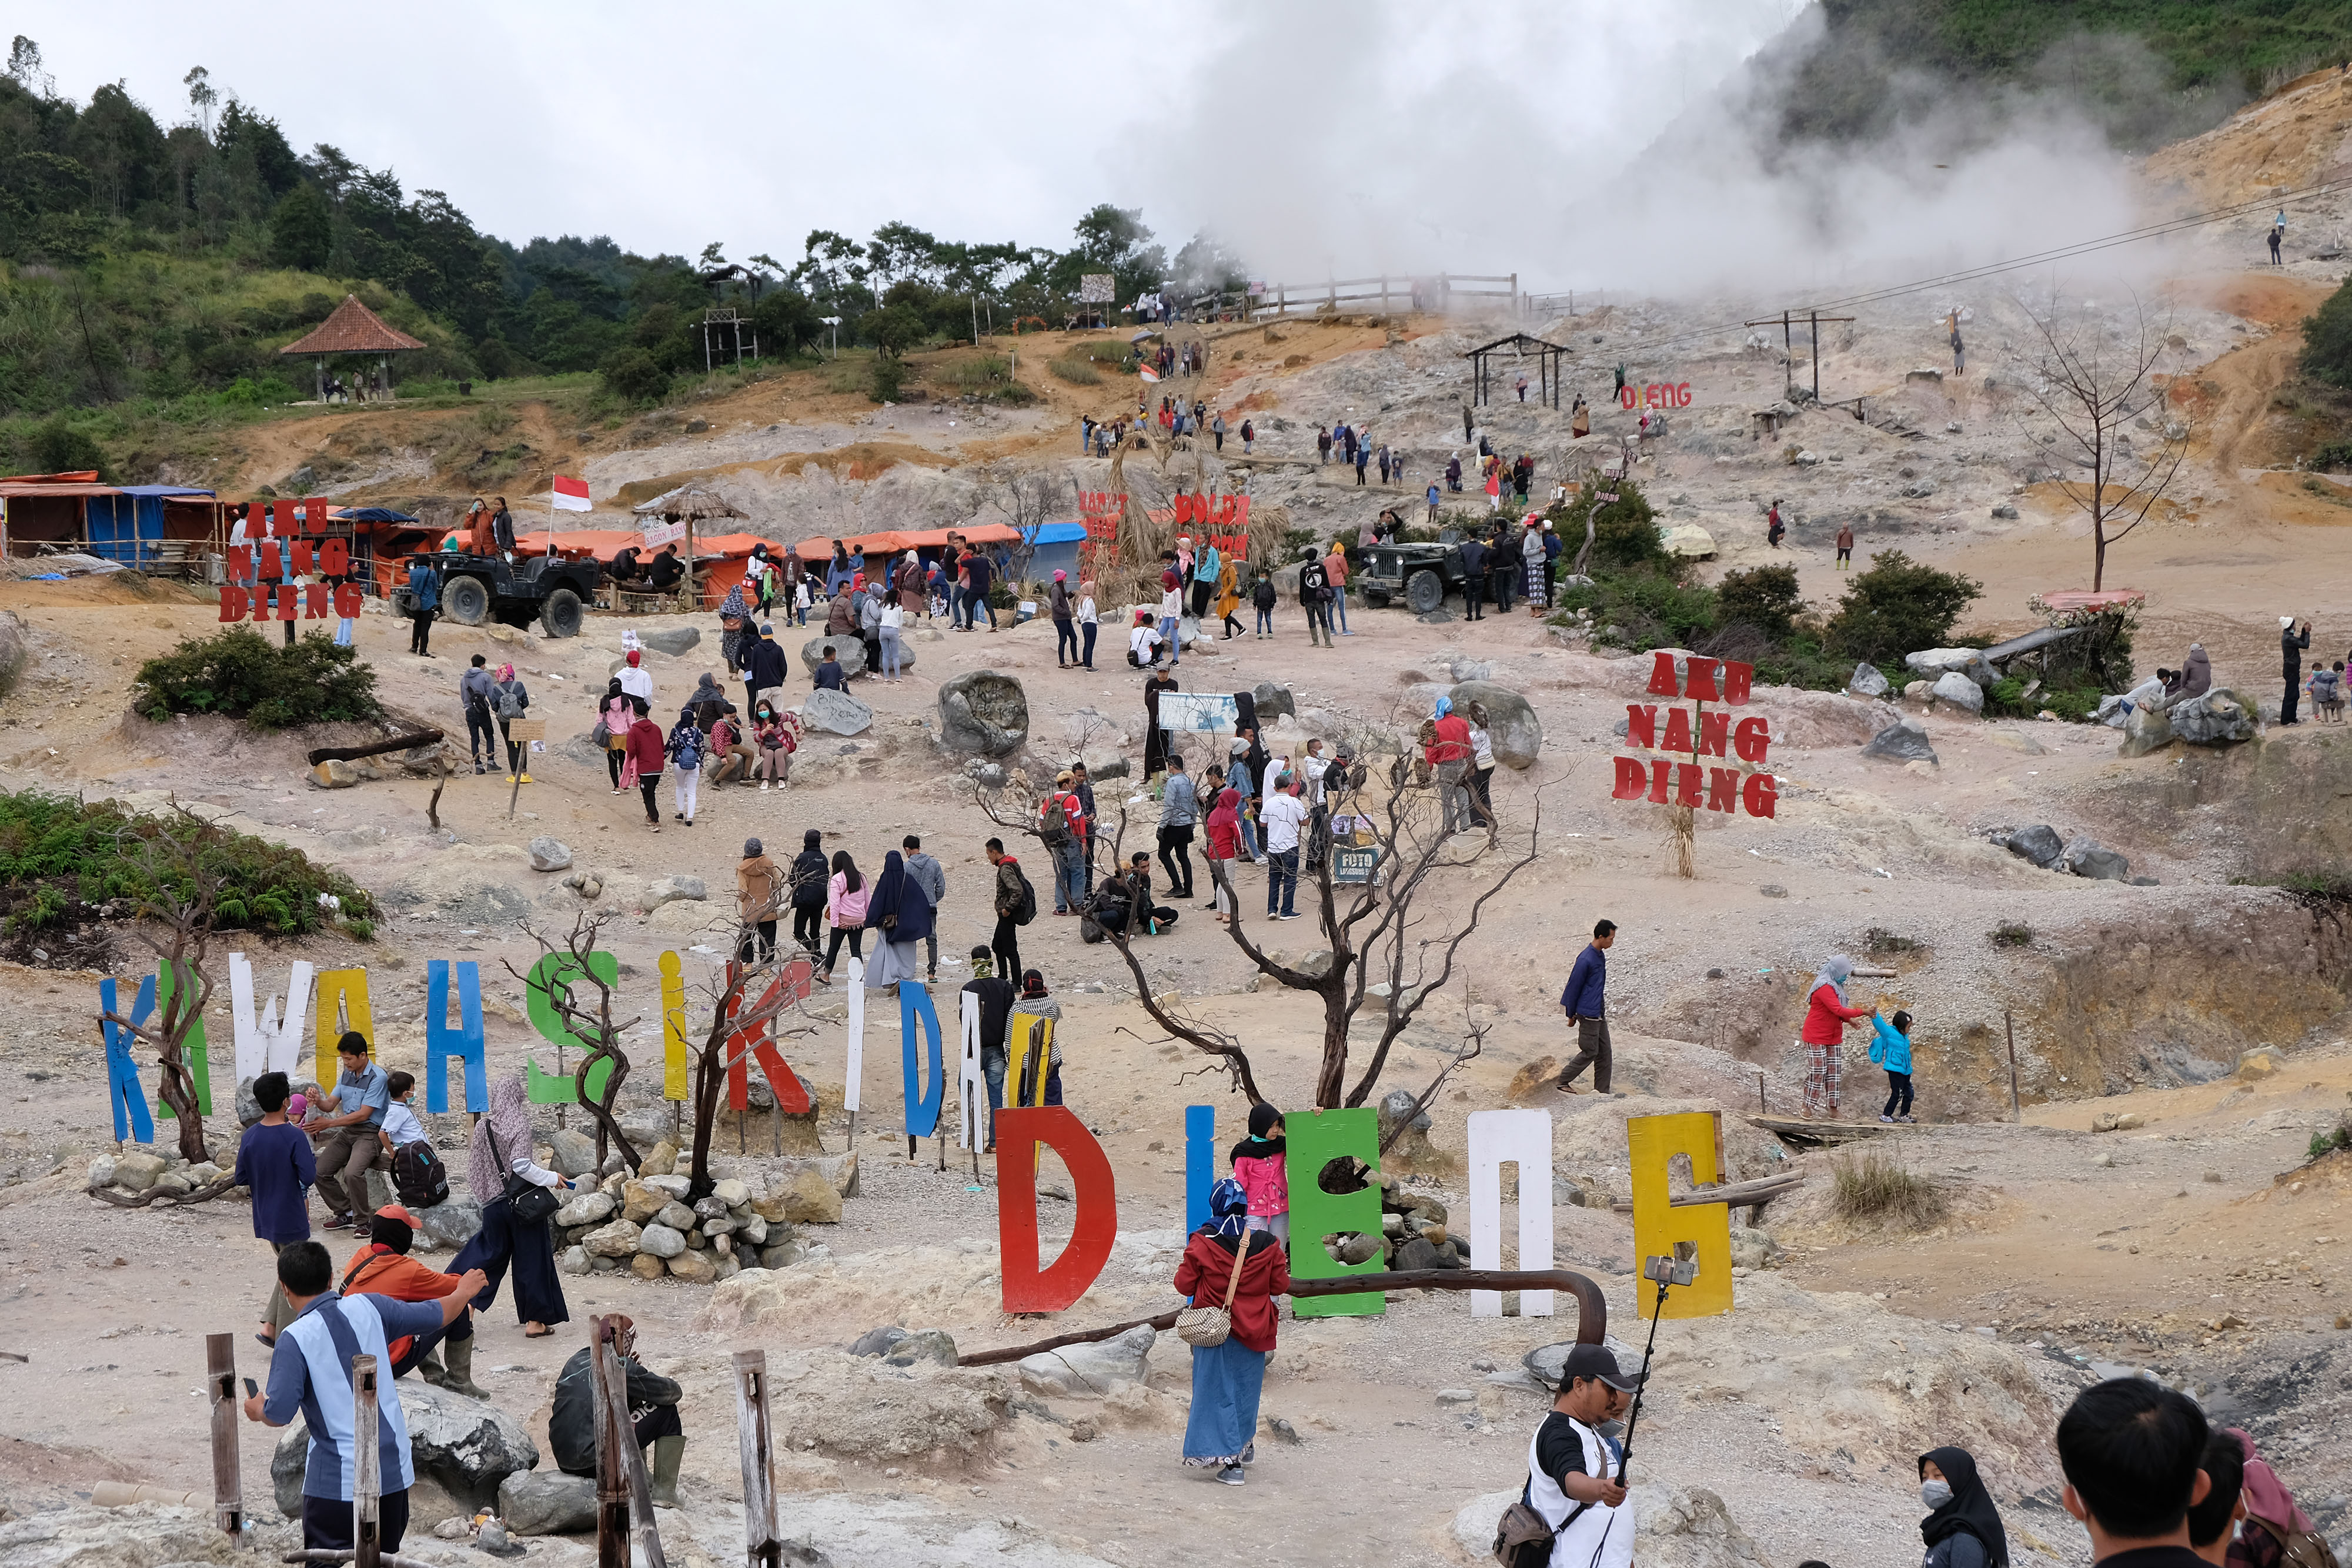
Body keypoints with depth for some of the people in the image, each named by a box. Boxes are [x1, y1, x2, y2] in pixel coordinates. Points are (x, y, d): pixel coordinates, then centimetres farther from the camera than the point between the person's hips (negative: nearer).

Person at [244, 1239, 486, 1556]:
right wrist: (463, 1292, 35)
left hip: (337, 1481, -6)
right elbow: (434, 1314, 14)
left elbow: (279, 1413, -18)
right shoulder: (368, 1308, 1)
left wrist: (256, 1409, 6)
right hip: (395, 1469, 6)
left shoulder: (295, 1339, -13)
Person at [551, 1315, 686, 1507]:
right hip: (594, 1462, -8)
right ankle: (664, 1490, 6)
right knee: (667, 1412, 6)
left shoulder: (576, 1361, 12)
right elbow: (674, 1393, -2)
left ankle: (642, 1478, 33)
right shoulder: (621, 1367, -9)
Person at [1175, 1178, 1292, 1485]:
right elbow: (1280, 1286, -1)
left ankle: (1229, 1461, -3)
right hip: (1253, 1331, 2)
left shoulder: (1202, 1243, -14)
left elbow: (1184, 1284, -8)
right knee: (1245, 1388, 18)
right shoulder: (1266, 1243, -9)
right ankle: (1244, 1445, 32)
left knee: (1218, 1391, 5)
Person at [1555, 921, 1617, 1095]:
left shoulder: (1601, 956, 11)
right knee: (1590, 1052, -3)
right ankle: (1562, 1081, 7)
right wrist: (1571, 1015, -5)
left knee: (1605, 1052, 8)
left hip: (1600, 1014, 9)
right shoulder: (1585, 960, -19)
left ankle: (1602, 1090, 12)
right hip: (1588, 1015, -9)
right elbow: (1574, 986, -13)